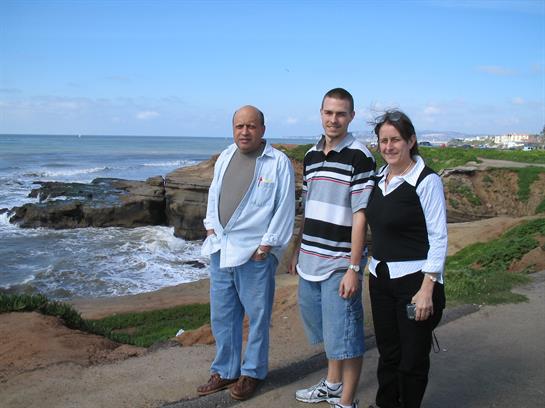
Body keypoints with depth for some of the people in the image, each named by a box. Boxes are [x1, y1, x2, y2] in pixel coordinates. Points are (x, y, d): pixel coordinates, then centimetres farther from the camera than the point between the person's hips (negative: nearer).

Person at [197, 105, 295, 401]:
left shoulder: (278, 162, -8)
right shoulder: (225, 157, 11)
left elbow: (285, 209, -10)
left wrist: (266, 245, -12)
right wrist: (211, 228, 9)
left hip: (255, 253, -6)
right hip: (221, 249, 6)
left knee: (257, 316, 6)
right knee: (222, 316, 14)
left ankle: (252, 373, 24)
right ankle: (225, 371, 30)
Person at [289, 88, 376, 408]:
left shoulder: (359, 156, -11)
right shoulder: (311, 155, 10)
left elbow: (360, 216, -15)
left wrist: (354, 268, -18)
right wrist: (298, 252, 17)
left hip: (340, 264, -7)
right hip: (310, 262, 7)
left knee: (345, 336, 2)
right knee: (327, 330, 21)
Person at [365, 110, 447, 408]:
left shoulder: (426, 181, -12)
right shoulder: (378, 177, 7)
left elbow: (438, 238, -13)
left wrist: (427, 289, -18)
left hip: (414, 280, -6)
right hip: (380, 277, 6)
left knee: (412, 359, 7)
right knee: (387, 354, 16)